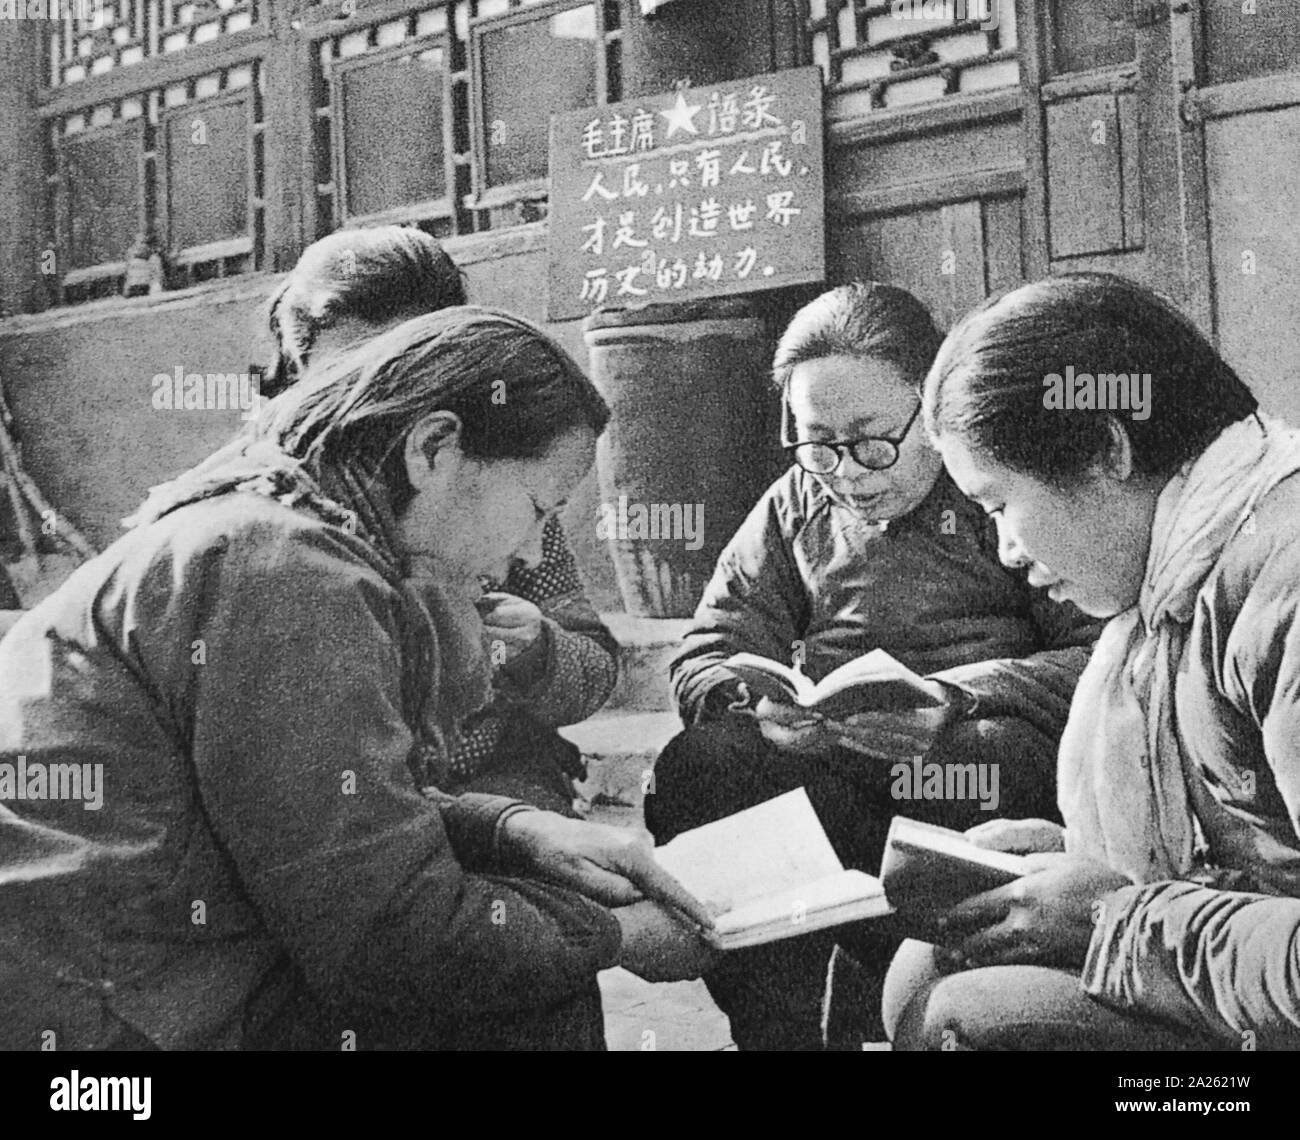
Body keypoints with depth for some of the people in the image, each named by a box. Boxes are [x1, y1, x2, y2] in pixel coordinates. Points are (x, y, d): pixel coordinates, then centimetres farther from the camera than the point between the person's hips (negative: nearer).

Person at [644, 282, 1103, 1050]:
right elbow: (709, 657, 13)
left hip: (977, 757, -4)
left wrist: (953, 700, -19)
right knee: (697, 765, -27)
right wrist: (757, 705, -11)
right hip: (817, 752, 4)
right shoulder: (795, 506, 17)